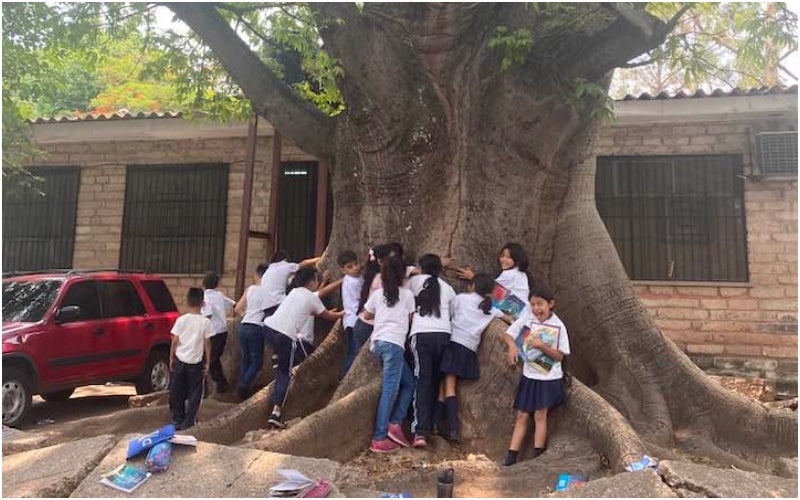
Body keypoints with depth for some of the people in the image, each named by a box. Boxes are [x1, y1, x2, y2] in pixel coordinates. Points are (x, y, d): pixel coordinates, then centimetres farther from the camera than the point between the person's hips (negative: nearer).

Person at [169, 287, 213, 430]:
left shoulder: (181, 320, -4)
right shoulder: (205, 322, -8)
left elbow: (174, 342, -2)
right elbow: (207, 344, -5)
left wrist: (171, 359, 10)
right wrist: (207, 363, 3)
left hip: (179, 361, 2)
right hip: (196, 362, -2)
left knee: (177, 392, 14)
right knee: (194, 393, 9)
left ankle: (177, 420, 21)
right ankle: (187, 422, 8)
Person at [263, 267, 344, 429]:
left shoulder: (295, 292, 23)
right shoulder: (312, 298, 4)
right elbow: (328, 316, 17)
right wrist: (341, 314, 36)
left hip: (270, 326, 7)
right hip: (285, 335, -7)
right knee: (285, 373, 2)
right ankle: (276, 412, 3)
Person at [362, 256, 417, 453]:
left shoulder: (378, 294, 17)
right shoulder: (407, 294, 7)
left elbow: (367, 316, 28)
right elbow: (410, 319, 15)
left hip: (377, 343, 6)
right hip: (393, 344, -6)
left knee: (408, 382, 15)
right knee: (389, 390, -9)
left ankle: (394, 424, 6)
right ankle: (379, 439, -13)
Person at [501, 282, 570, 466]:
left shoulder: (558, 326, -11)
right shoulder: (527, 316, -6)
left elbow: (560, 356, -9)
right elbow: (508, 334, -2)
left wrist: (542, 345, -24)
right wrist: (512, 345, -23)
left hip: (549, 378, -3)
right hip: (529, 375, 3)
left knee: (540, 414, -3)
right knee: (521, 415, 6)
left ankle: (537, 456, 8)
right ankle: (510, 457, 9)